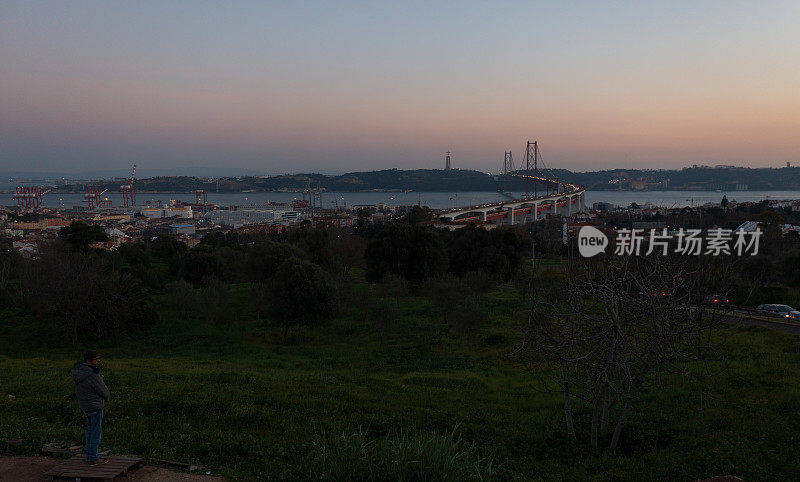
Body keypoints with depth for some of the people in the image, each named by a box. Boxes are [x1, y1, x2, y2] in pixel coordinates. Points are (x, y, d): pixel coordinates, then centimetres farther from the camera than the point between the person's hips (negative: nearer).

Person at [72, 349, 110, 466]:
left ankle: (89, 454, 29)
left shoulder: (78, 371, 1)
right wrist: (106, 397, 6)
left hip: (84, 404, 9)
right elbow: (104, 391, -18)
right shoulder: (93, 375, -27)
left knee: (90, 428, 20)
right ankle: (93, 459, 10)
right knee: (96, 431, 2)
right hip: (95, 406, -9)